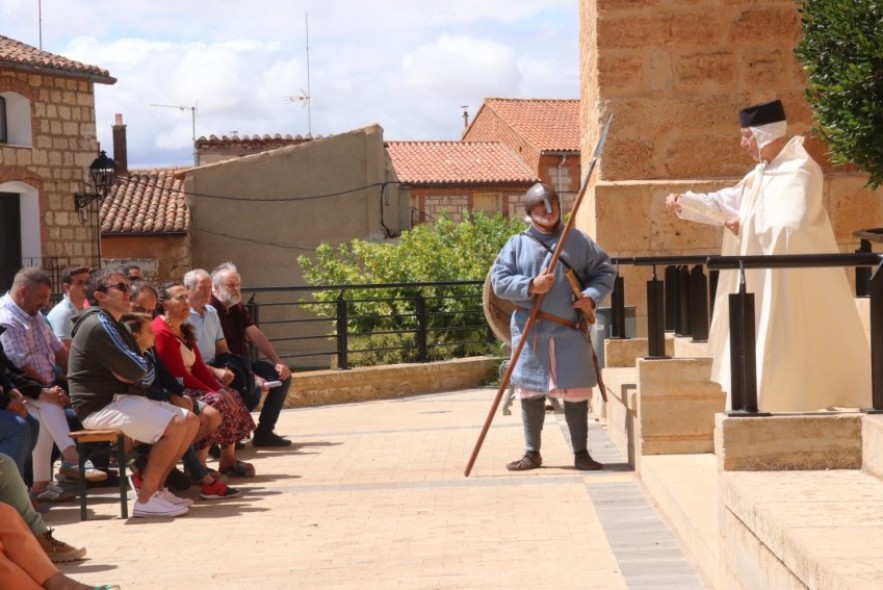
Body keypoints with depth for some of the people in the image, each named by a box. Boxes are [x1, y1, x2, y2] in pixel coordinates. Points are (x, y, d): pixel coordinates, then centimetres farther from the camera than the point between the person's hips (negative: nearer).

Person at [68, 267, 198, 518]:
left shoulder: (114, 325, 19)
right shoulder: (98, 324, -14)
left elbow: (147, 372, 14)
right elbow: (135, 370, -19)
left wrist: (129, 371, -7)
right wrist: (133, 370, 3)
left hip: (121, 399, 10)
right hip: (101, 407, -10)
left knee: (190, 420, 5)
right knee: (174, 426, -24)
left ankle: (155, 487, 8)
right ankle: (145, 500, -19)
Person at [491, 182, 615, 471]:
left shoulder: (578, 241, 6)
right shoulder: (517, 244, 4)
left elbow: (605, 271, 10)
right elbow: (499, 281, -1)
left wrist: (592, 296, -8)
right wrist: (530, 286, -16)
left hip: (569, 331, 0)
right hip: (530, 331, 0)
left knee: (576, 391, 0)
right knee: (531, 391, 6)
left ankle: (581, 453, 10)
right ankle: (532, 453, 17)